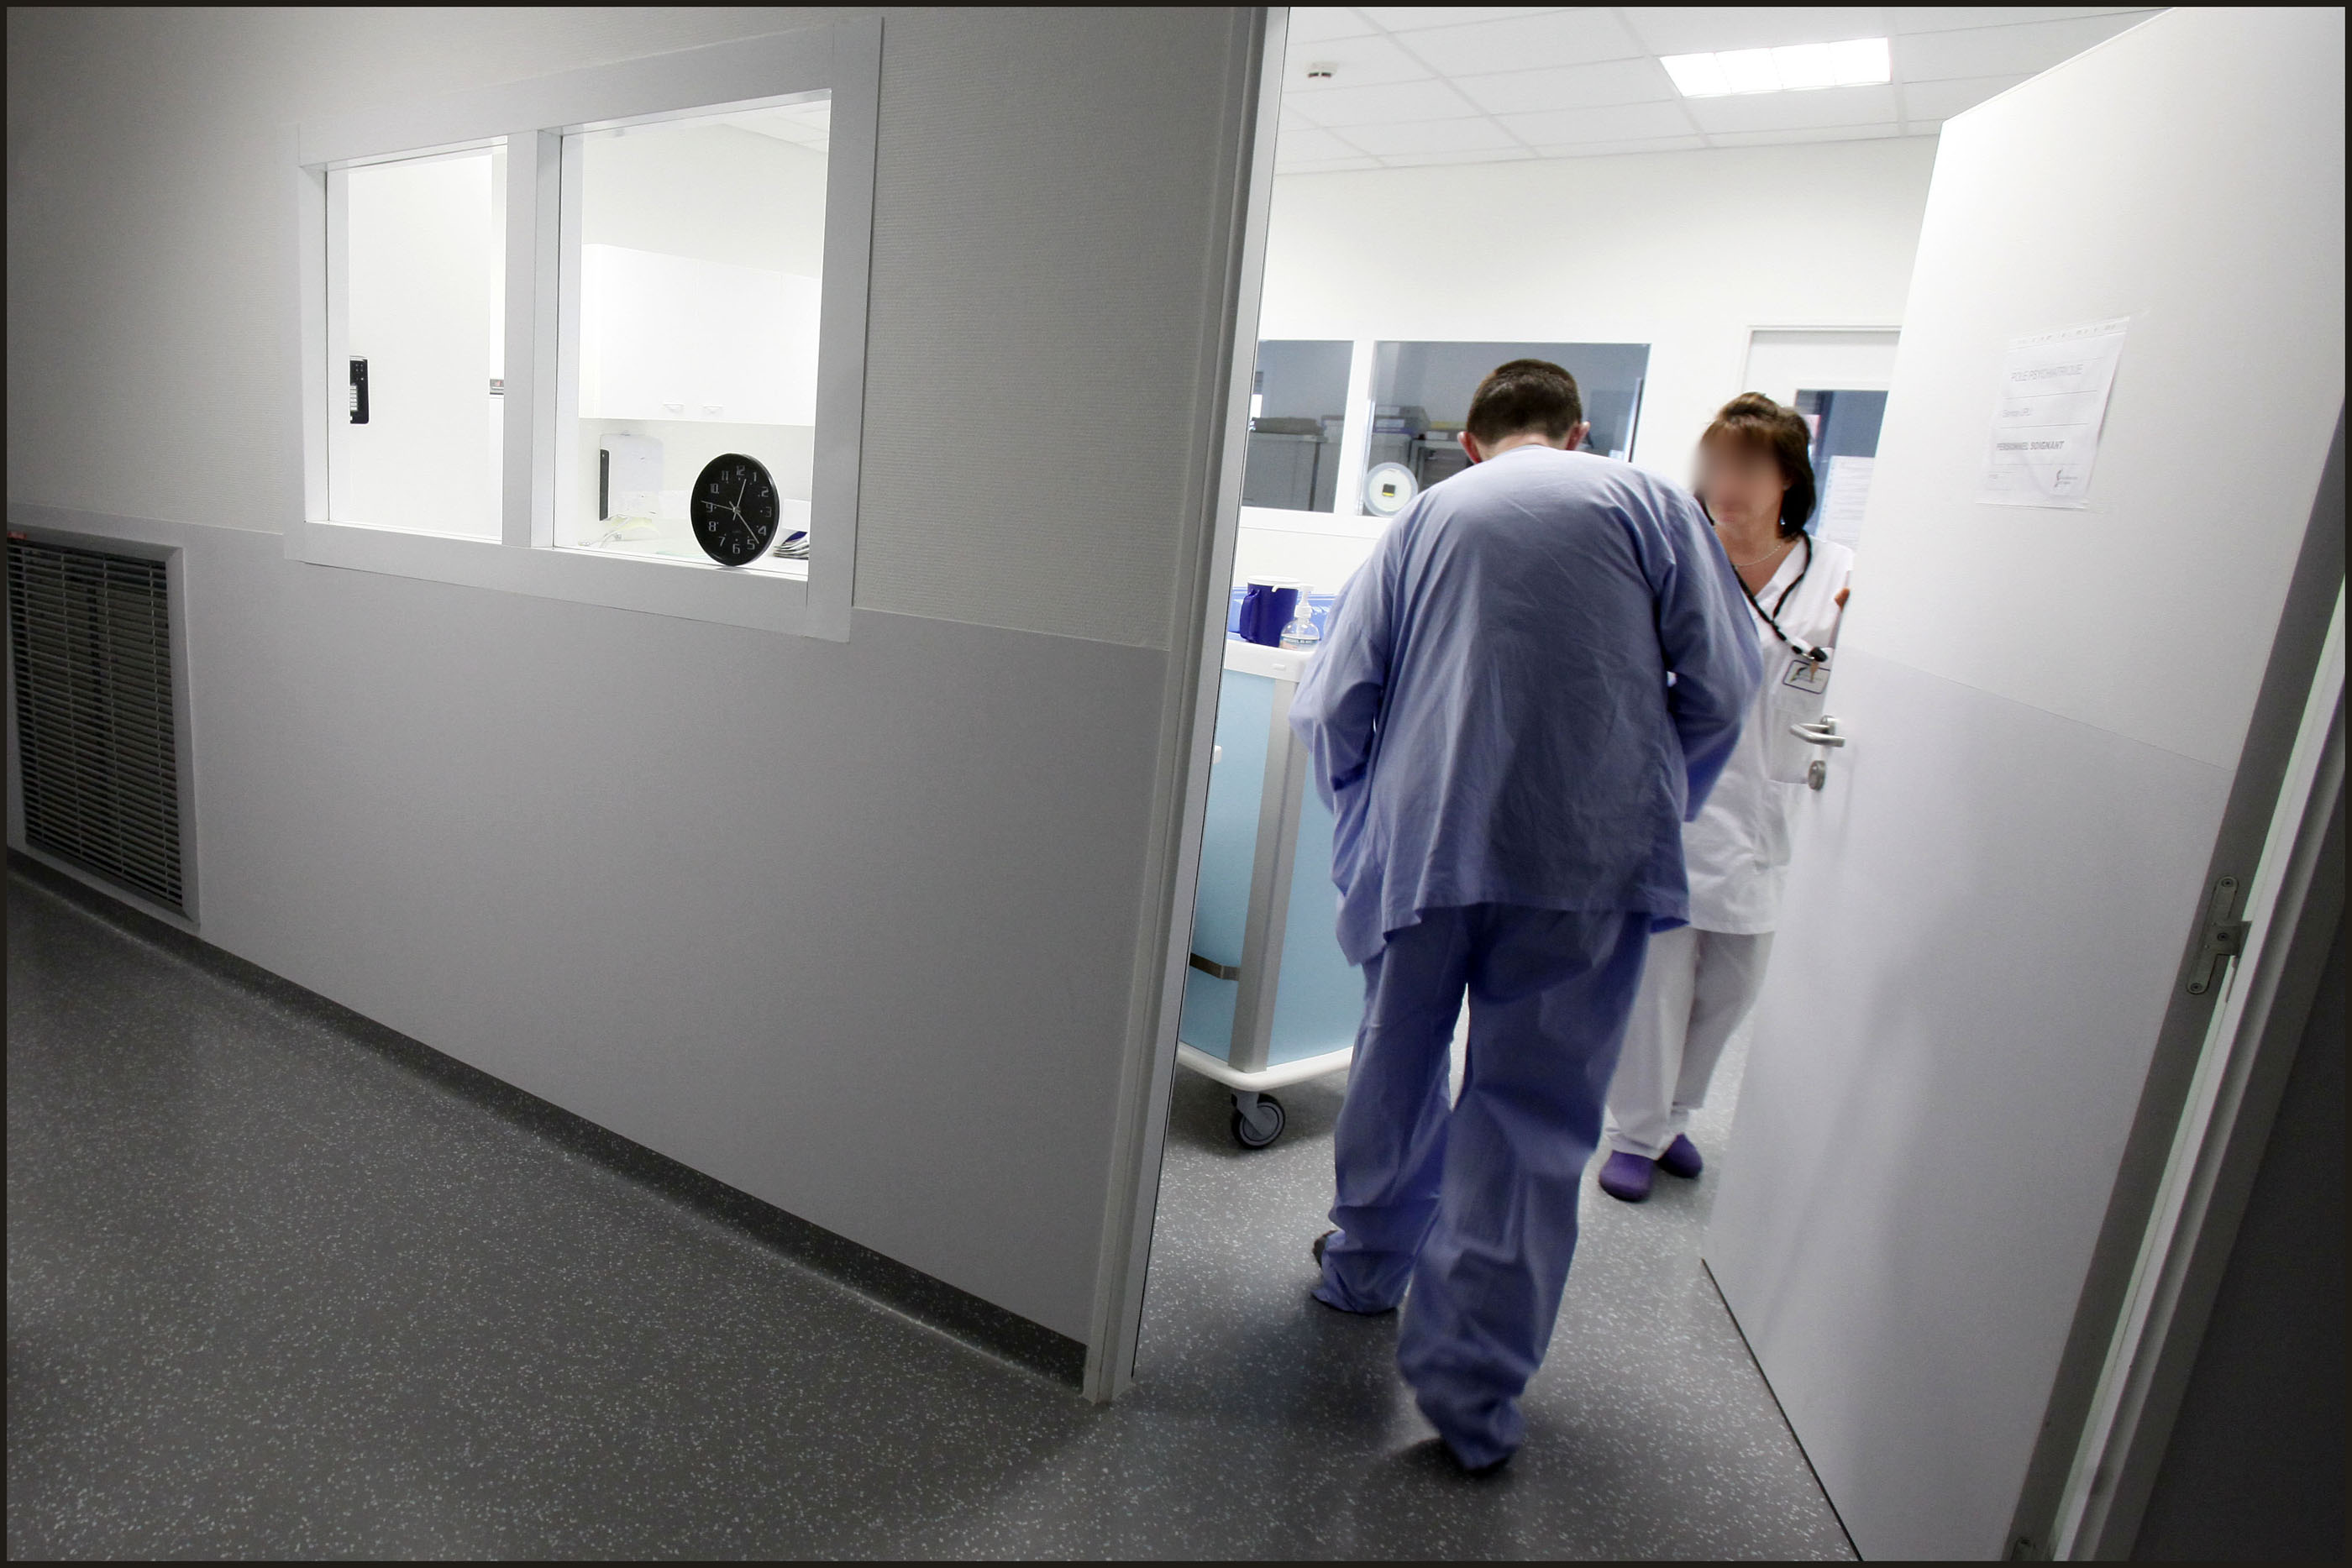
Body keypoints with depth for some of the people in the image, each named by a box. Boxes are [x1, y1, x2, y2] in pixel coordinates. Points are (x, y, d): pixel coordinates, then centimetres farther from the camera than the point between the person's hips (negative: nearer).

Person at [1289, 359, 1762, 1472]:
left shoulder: (1422, 518, 12)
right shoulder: (1649, 502, 9)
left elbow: (1332, 705, 6)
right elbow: (1718, 688, 2)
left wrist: (1371, 827, 19)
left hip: (1421, 847, 2)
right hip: (1590, 854, -1)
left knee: (1396, 1071, 20)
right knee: (1533, 1109, 6)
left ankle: (1364, 1268, 40)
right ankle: (1473, 1385, 11)